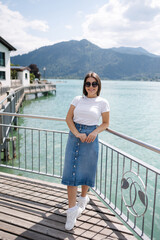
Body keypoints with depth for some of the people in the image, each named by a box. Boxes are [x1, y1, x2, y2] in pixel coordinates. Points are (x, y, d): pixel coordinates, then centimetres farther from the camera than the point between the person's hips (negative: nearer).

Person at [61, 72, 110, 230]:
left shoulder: (103, 102, 1)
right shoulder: (77, 99, 6)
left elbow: (106, 123, 5)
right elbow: (68, 118, 2)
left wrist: (95, 132, -13)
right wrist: (77, 134, -12)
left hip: (90, 137, -1)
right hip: (74, 136, 2)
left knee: (85, 171, 9)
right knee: (71, 172, -2)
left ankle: (83, 198, 38)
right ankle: (72, 210, 8)